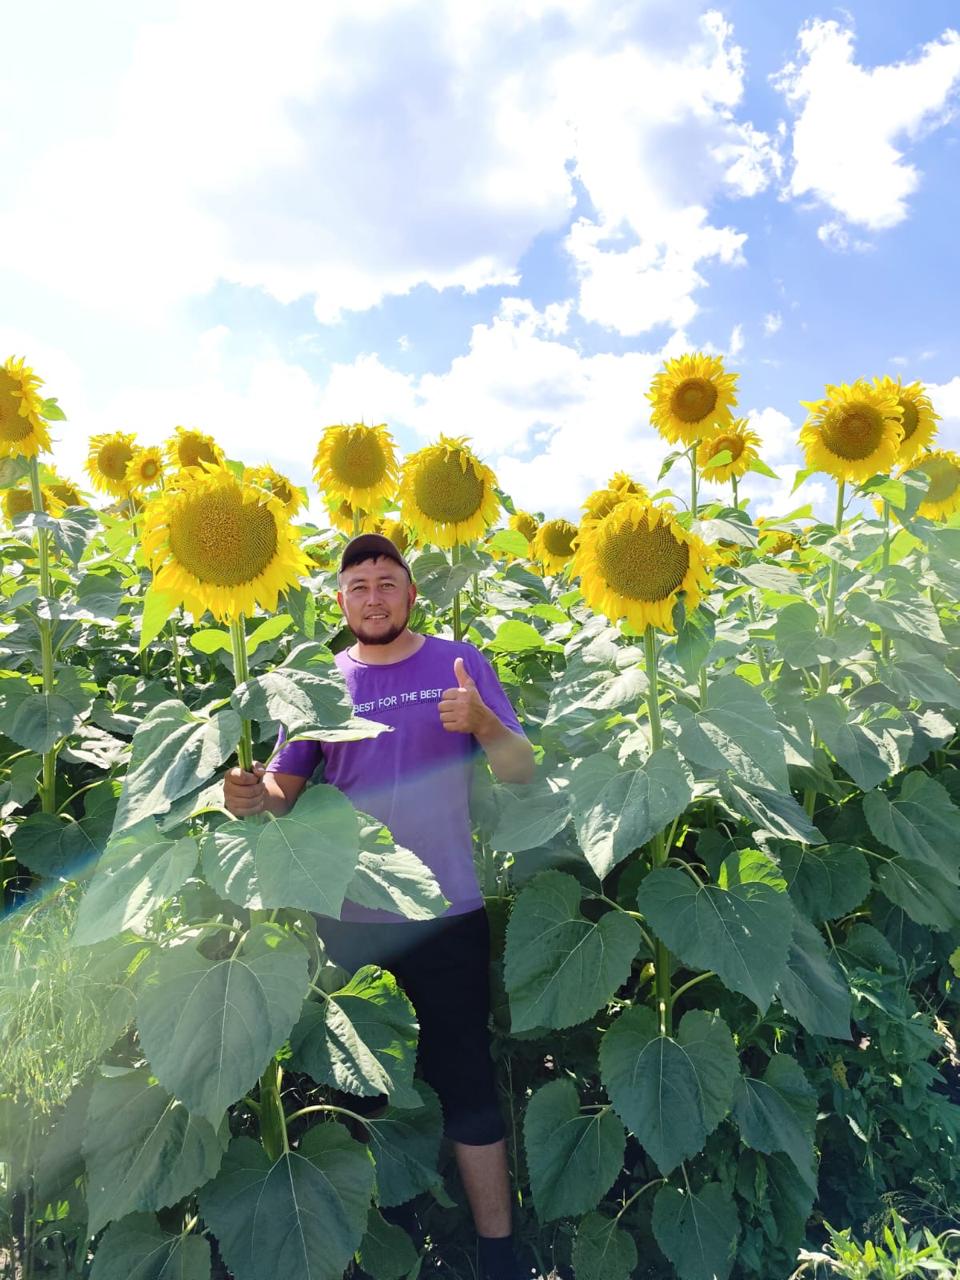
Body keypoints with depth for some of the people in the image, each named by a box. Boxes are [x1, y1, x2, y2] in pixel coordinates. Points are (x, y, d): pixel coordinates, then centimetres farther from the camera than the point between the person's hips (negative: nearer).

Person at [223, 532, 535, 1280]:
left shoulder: (459, 662, -3)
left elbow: (522, 771, -5)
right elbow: (284, 787, 1)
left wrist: (482, 722, -25)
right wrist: (249, 795, -21)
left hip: (448, 913, -2)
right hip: (349, 917, 2)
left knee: (466, 1078, 9)